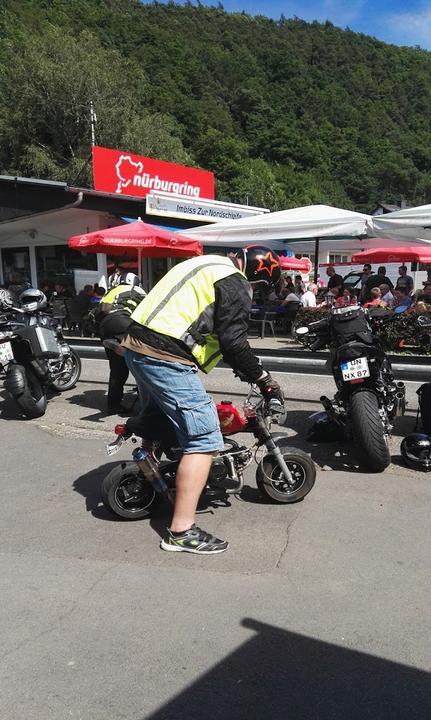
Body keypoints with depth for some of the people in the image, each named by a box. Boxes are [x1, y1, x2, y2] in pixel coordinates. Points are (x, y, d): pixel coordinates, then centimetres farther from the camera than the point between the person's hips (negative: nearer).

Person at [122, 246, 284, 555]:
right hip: (167, 359, -11)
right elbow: (233, 341, -14)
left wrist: (244, 368, 29)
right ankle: (181, 531, -6)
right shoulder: (235, 284, -6)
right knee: (204, 440, -8)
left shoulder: (207, 264, 24)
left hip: (136, 346, 11)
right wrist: (263, 378, -2)